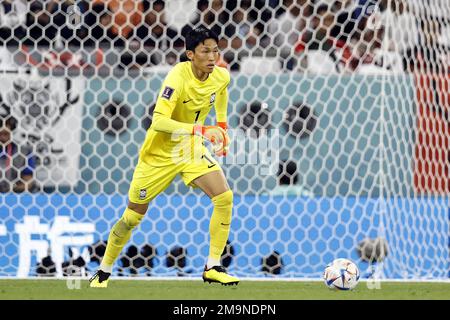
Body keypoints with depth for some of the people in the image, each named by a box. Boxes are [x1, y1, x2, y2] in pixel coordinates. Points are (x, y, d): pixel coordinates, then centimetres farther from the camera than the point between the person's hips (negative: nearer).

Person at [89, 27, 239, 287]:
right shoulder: (178, 77, -28)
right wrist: (200, 129, -45)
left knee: (225, 197, -18)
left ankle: (213, 268, -8)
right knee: (132, 218, 6)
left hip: (192, 148, 4)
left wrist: (222, 126, 8)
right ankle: (104, 271, 29)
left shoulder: (221, 77, -9)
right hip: (160, 152, -4)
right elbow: (159, 121, -38)